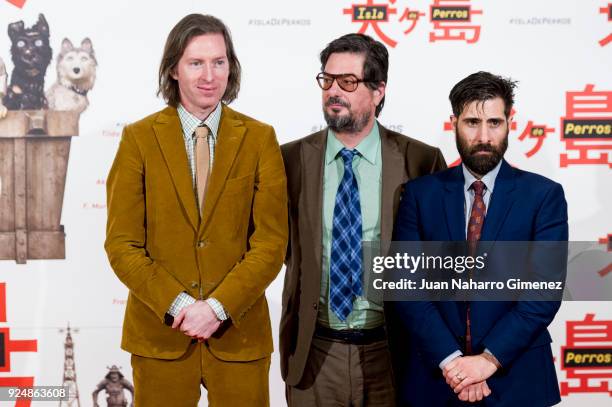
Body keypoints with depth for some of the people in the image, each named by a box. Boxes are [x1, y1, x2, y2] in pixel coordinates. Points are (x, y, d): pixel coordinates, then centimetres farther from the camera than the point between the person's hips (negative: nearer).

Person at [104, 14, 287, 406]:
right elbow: (122, 244, -3)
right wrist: (177, 305, -13)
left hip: (239, 331, 0)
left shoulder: (260, 139, 0)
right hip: (160, 331, 0)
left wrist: (218, 306, -14)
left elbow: (271, 242, -4)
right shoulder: (139, 138, 0)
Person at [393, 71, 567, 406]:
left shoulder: (544, 195, -3)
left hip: (516, 379, -1)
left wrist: (490, 359, -17)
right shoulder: (420, 193, 0)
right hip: (434, 378, 1)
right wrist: (450, 360, -16)